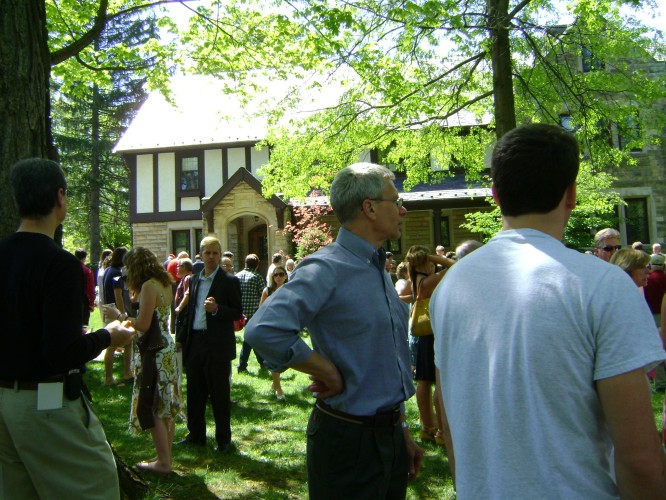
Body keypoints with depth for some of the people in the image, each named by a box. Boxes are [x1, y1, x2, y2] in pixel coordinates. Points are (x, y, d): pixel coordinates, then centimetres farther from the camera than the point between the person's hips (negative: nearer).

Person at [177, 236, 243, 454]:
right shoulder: (194, 279, 12)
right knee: (194, 392, 14)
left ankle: (224, 440, 15)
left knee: (219, 394, 3)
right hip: (195, 343, 6)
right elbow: (191, 311, 17)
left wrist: (217, 309, -24)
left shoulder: (229, 281, -6)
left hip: (217, 345, -6)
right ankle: (196, 435, 28)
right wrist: (185, 339, 13)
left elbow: (238, 313, -9)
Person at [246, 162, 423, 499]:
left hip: (391, 435, 8)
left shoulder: (381, 271, 10)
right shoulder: (326, 268, -20)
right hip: (349, 439, -8)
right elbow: (263, 331, -36)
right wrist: (329, 373, -22)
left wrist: (402, 431, 18)